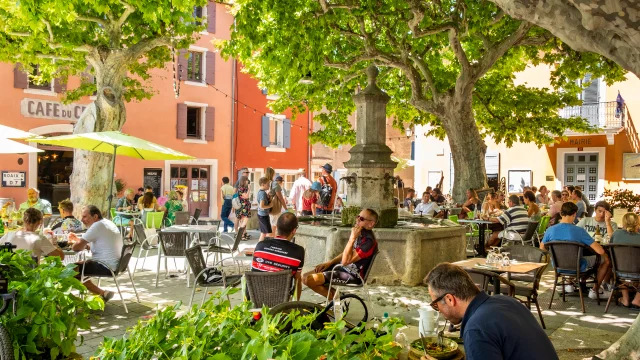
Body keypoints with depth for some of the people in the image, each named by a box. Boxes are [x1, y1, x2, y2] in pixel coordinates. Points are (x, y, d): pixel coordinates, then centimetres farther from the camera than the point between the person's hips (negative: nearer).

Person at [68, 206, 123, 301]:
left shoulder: (97, 225, -16)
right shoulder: (107, 223, 13)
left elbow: (77, 247, -15)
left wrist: (77, 243, 6)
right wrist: (78, 240, 14)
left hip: (106, 267, -10)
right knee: (80, 264, 22)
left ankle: (101, 293, -2)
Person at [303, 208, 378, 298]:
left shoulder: (369, 242, -22)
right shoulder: (359, 234, 8)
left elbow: (345, 261, -27)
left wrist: (352, 238, -26)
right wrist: (329, 262, 6)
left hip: (352, 276, -10)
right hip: (343, 268, 10)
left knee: (309, 280, -20)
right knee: (306, 276, 4)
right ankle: (334, 295, 10)